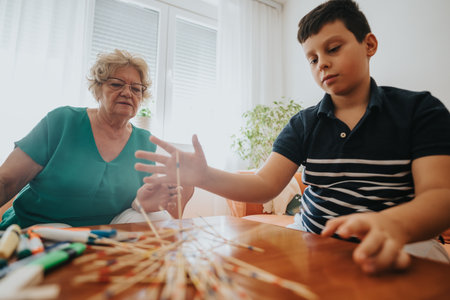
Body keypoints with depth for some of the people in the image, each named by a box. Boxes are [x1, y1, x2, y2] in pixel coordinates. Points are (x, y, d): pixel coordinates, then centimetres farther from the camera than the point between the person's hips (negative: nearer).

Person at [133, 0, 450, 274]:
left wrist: (390, 224, -34)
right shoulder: (304, 124, 4)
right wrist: (205, 176, -23)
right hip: (311, 236, 3)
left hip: (400, 245, -1)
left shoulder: (419, 110, -1)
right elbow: (264, 185, -5)